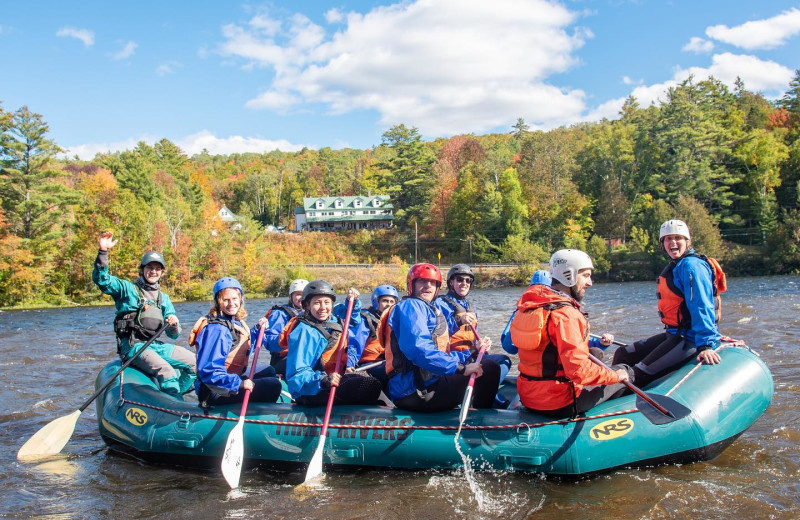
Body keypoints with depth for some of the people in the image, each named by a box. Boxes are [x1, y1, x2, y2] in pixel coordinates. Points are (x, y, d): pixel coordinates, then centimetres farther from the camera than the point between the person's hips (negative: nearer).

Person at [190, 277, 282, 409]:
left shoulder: (236, 322, 9)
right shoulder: (216, 329, -22)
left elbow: (246, 348, 25)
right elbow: (209, 371, -29)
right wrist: (239, 383, -36)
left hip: (231, 379, 11)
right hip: (215, 392, -11)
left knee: (269, 371, 25)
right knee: (273, 385, -16)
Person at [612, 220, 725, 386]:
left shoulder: (691, 266, -16)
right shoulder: (675, 266, 17)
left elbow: (701, 307, -25)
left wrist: (706, 345, -33)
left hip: (689, 339, -11)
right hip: (674, 335, 11)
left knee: (639, 376, -20)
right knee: (622, 356, 11)